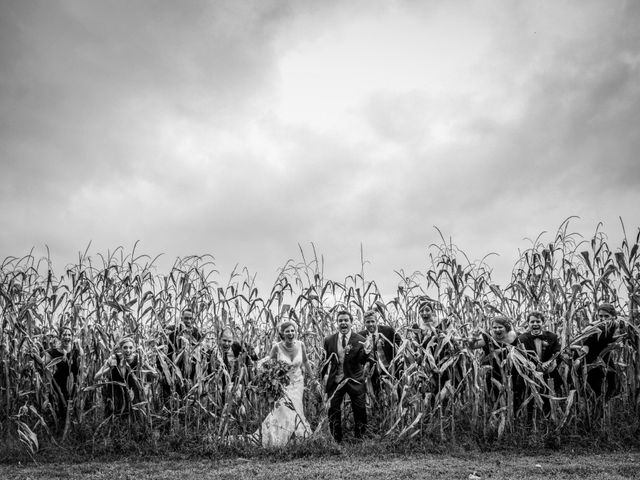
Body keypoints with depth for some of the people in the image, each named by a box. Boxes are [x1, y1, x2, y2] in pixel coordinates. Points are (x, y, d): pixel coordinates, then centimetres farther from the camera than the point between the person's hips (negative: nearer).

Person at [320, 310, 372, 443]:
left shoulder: (360, 340, -6)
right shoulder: (329, 340, 1)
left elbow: (361, 362, -16)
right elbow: (324, 361, 10)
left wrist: (366, 352, -36)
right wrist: (324, 375, -2)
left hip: (355, 381, -1)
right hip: (335, 381, 1)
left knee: (360, 411, 5)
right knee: (333, 412, 6)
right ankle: (336, 441, 21)